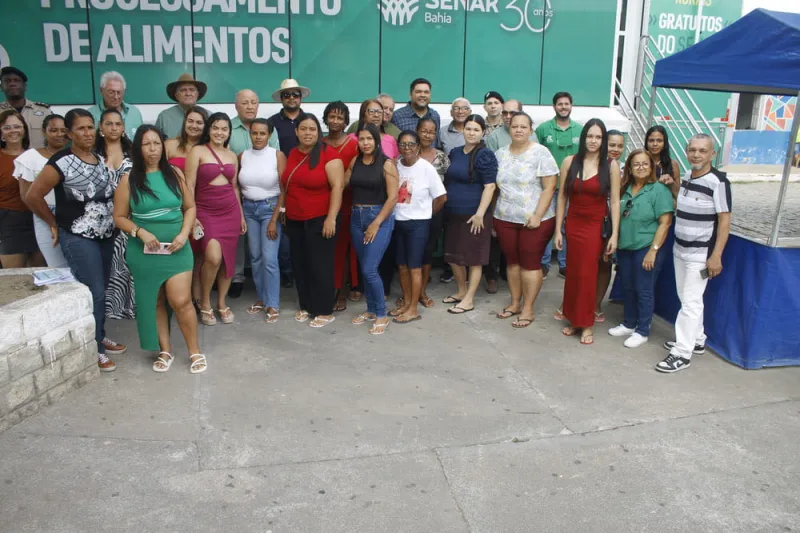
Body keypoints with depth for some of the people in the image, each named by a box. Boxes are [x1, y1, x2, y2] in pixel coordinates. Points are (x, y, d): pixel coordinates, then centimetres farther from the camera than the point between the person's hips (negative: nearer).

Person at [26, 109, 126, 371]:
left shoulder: (101, 159, 7)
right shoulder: (61, 163, -13)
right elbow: (33, 196, -8)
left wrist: (113, 222, 7)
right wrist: (54, 223, -1)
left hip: (105, 235, 7)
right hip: (78, 238, -6)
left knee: (101, 290, 13)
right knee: (94, 293, -7)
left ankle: (98, 338, 28)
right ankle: (94, 350, 5)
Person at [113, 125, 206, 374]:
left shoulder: (175, 173, 2)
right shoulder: (129, 179, -2)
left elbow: (190, 207, 6)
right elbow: (119, 217, 2)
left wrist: (184, 234, -8)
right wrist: (140, 232, -15)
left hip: (176, 248, 0)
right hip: (144, 251, 1)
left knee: (181, 301, -6)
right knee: (154, 302, 9)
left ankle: (195, 351, 10)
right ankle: (165, 350, 24)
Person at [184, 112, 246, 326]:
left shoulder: (232, 156, 11)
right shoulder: (197, 151, -4)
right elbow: (189, 185, -8)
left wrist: (241, 215, 14)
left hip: (230, 211, 5)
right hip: (206, 211, -5)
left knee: (228, 258, 5)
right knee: (213, 257, -19)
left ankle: (222, 303, 22)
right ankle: (204, 302, 4)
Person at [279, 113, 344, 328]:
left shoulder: (328, 153, -11)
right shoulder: (291, 155, 9)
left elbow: (337, 186, -16)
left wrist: (331, 218, -21)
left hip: (320, 220, -6)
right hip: (294, 221, 6)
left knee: (320, 266, 0)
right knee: (300, 265, 12)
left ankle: (325, 312, 11)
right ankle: (305, 306, 26)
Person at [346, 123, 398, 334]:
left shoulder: (386, 164, -8)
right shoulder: (354, 162, 7)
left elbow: (392, 197, -12)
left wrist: (376, 224, -13)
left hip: (380, 218, -5)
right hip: (357, 217, 5)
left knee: (369, 269, -11)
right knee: (364, 269, 10)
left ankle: (382, 315, 4)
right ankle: (371, 310, 26)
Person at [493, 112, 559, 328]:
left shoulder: (540, 153, -8)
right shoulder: (500, 154, 7)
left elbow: (549, 188, -11)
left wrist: (537, 216, -17)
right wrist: (493, 214, 9)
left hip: (534, 220, -5)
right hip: (505, 219, 5)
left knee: (530, 263, 1)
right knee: (512, 261, 12)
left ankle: (528, 309, 10)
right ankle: (515, 303, 26)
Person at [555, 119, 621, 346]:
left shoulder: (611, 165, -5)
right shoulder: (570, 162, 0)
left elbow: (615, 201, -5)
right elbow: (562, 197, 2)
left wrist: (615, 234, -8)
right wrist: (558, 230, 1)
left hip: (596, 226, -2)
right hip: (573, 224, 2)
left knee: (587, 274, 0)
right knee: (573, 273, 9)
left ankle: (587, 324, 14)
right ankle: (574, 320, 24)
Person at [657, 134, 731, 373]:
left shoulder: (718, 181, -15)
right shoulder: (685, 178, 6)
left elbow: (724, 220, -16)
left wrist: (716, 256, -20)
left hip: (701, 254, -8)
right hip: (680, 250, 8)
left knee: (690, 302, -6)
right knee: (686, 298, 16)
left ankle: (682, 353, 0)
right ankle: (697, 341, 32)